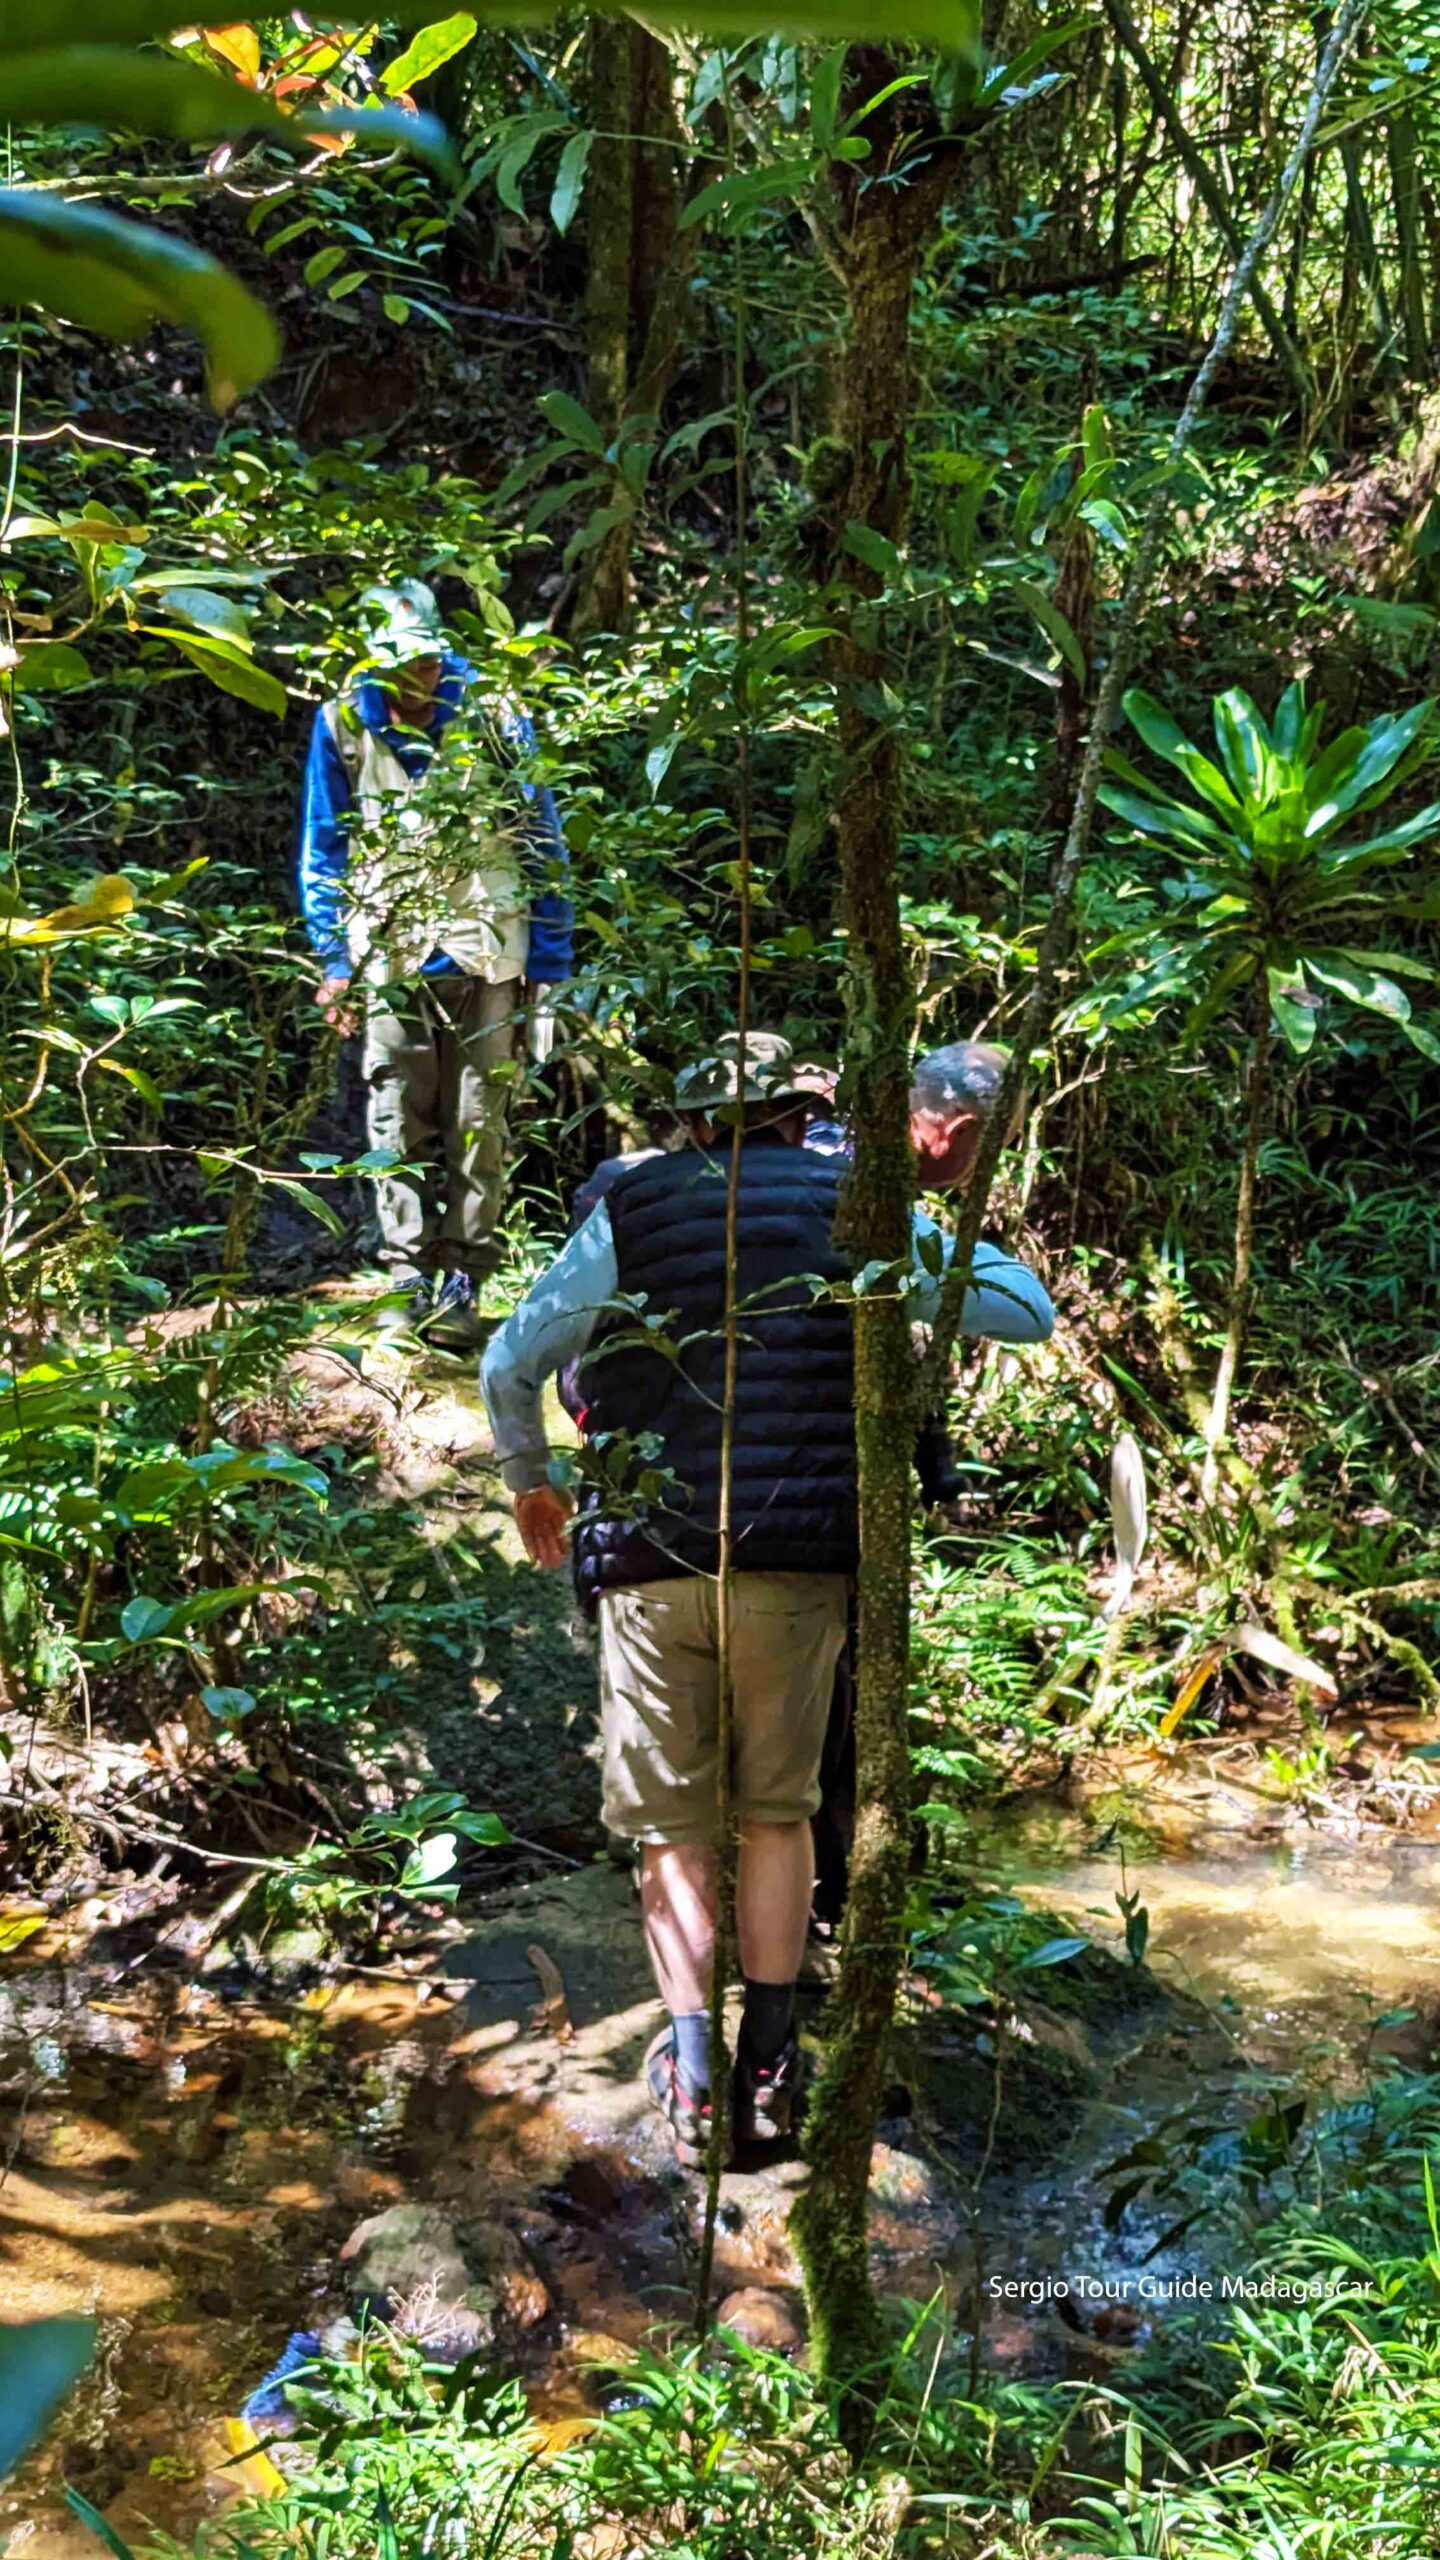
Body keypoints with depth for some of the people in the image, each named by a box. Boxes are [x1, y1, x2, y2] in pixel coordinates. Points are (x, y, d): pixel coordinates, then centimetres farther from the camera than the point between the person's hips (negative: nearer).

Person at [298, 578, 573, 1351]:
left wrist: (546, 959, 1)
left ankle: (463, 1279, 11)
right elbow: (323, 850, 10)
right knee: (398, 1125, 2)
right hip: (389, 955, 1)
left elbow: (541, 844, 4)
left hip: (486, 955, -1)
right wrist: (335, 960, 4)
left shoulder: (492, 718, -1)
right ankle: (408, 1278, 12)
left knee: (478, 1122, 2)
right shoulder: (344, 725, 2)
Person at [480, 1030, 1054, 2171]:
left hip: (653, 1561, 0)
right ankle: (770, 2066, 23)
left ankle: (690, 2075, 12)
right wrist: (941, 1243, 25)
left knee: (675, 1826, 13)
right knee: (779, 1812, 17)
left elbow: (511, 1364, 4)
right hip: (802, 1562, 1)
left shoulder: (633, 1210, 5)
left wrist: (531, 1480, 21)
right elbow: (1029, 1314, 11)